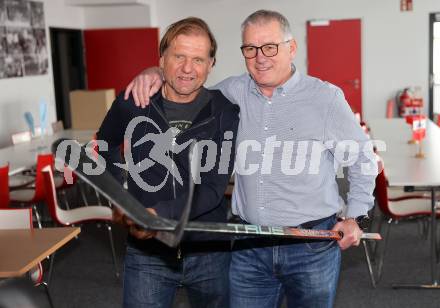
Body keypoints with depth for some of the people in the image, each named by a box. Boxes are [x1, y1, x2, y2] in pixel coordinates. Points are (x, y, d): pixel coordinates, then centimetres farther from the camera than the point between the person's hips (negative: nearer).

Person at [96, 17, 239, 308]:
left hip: (209, 251, 1)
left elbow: (213, 189, -15)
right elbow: (106, 148, 15)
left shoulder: (224, 112, -9)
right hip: (146, 252, 0)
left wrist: (159, 213, -30)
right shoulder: (131, 103, -6)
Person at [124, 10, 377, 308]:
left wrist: (354, 217, 0)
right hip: (248, 246, 2)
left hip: (313, 244, -2)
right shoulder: (232, 92, 3)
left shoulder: (326, 98, -5)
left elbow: (363, 160, 5)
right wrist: (157, 73, 0)